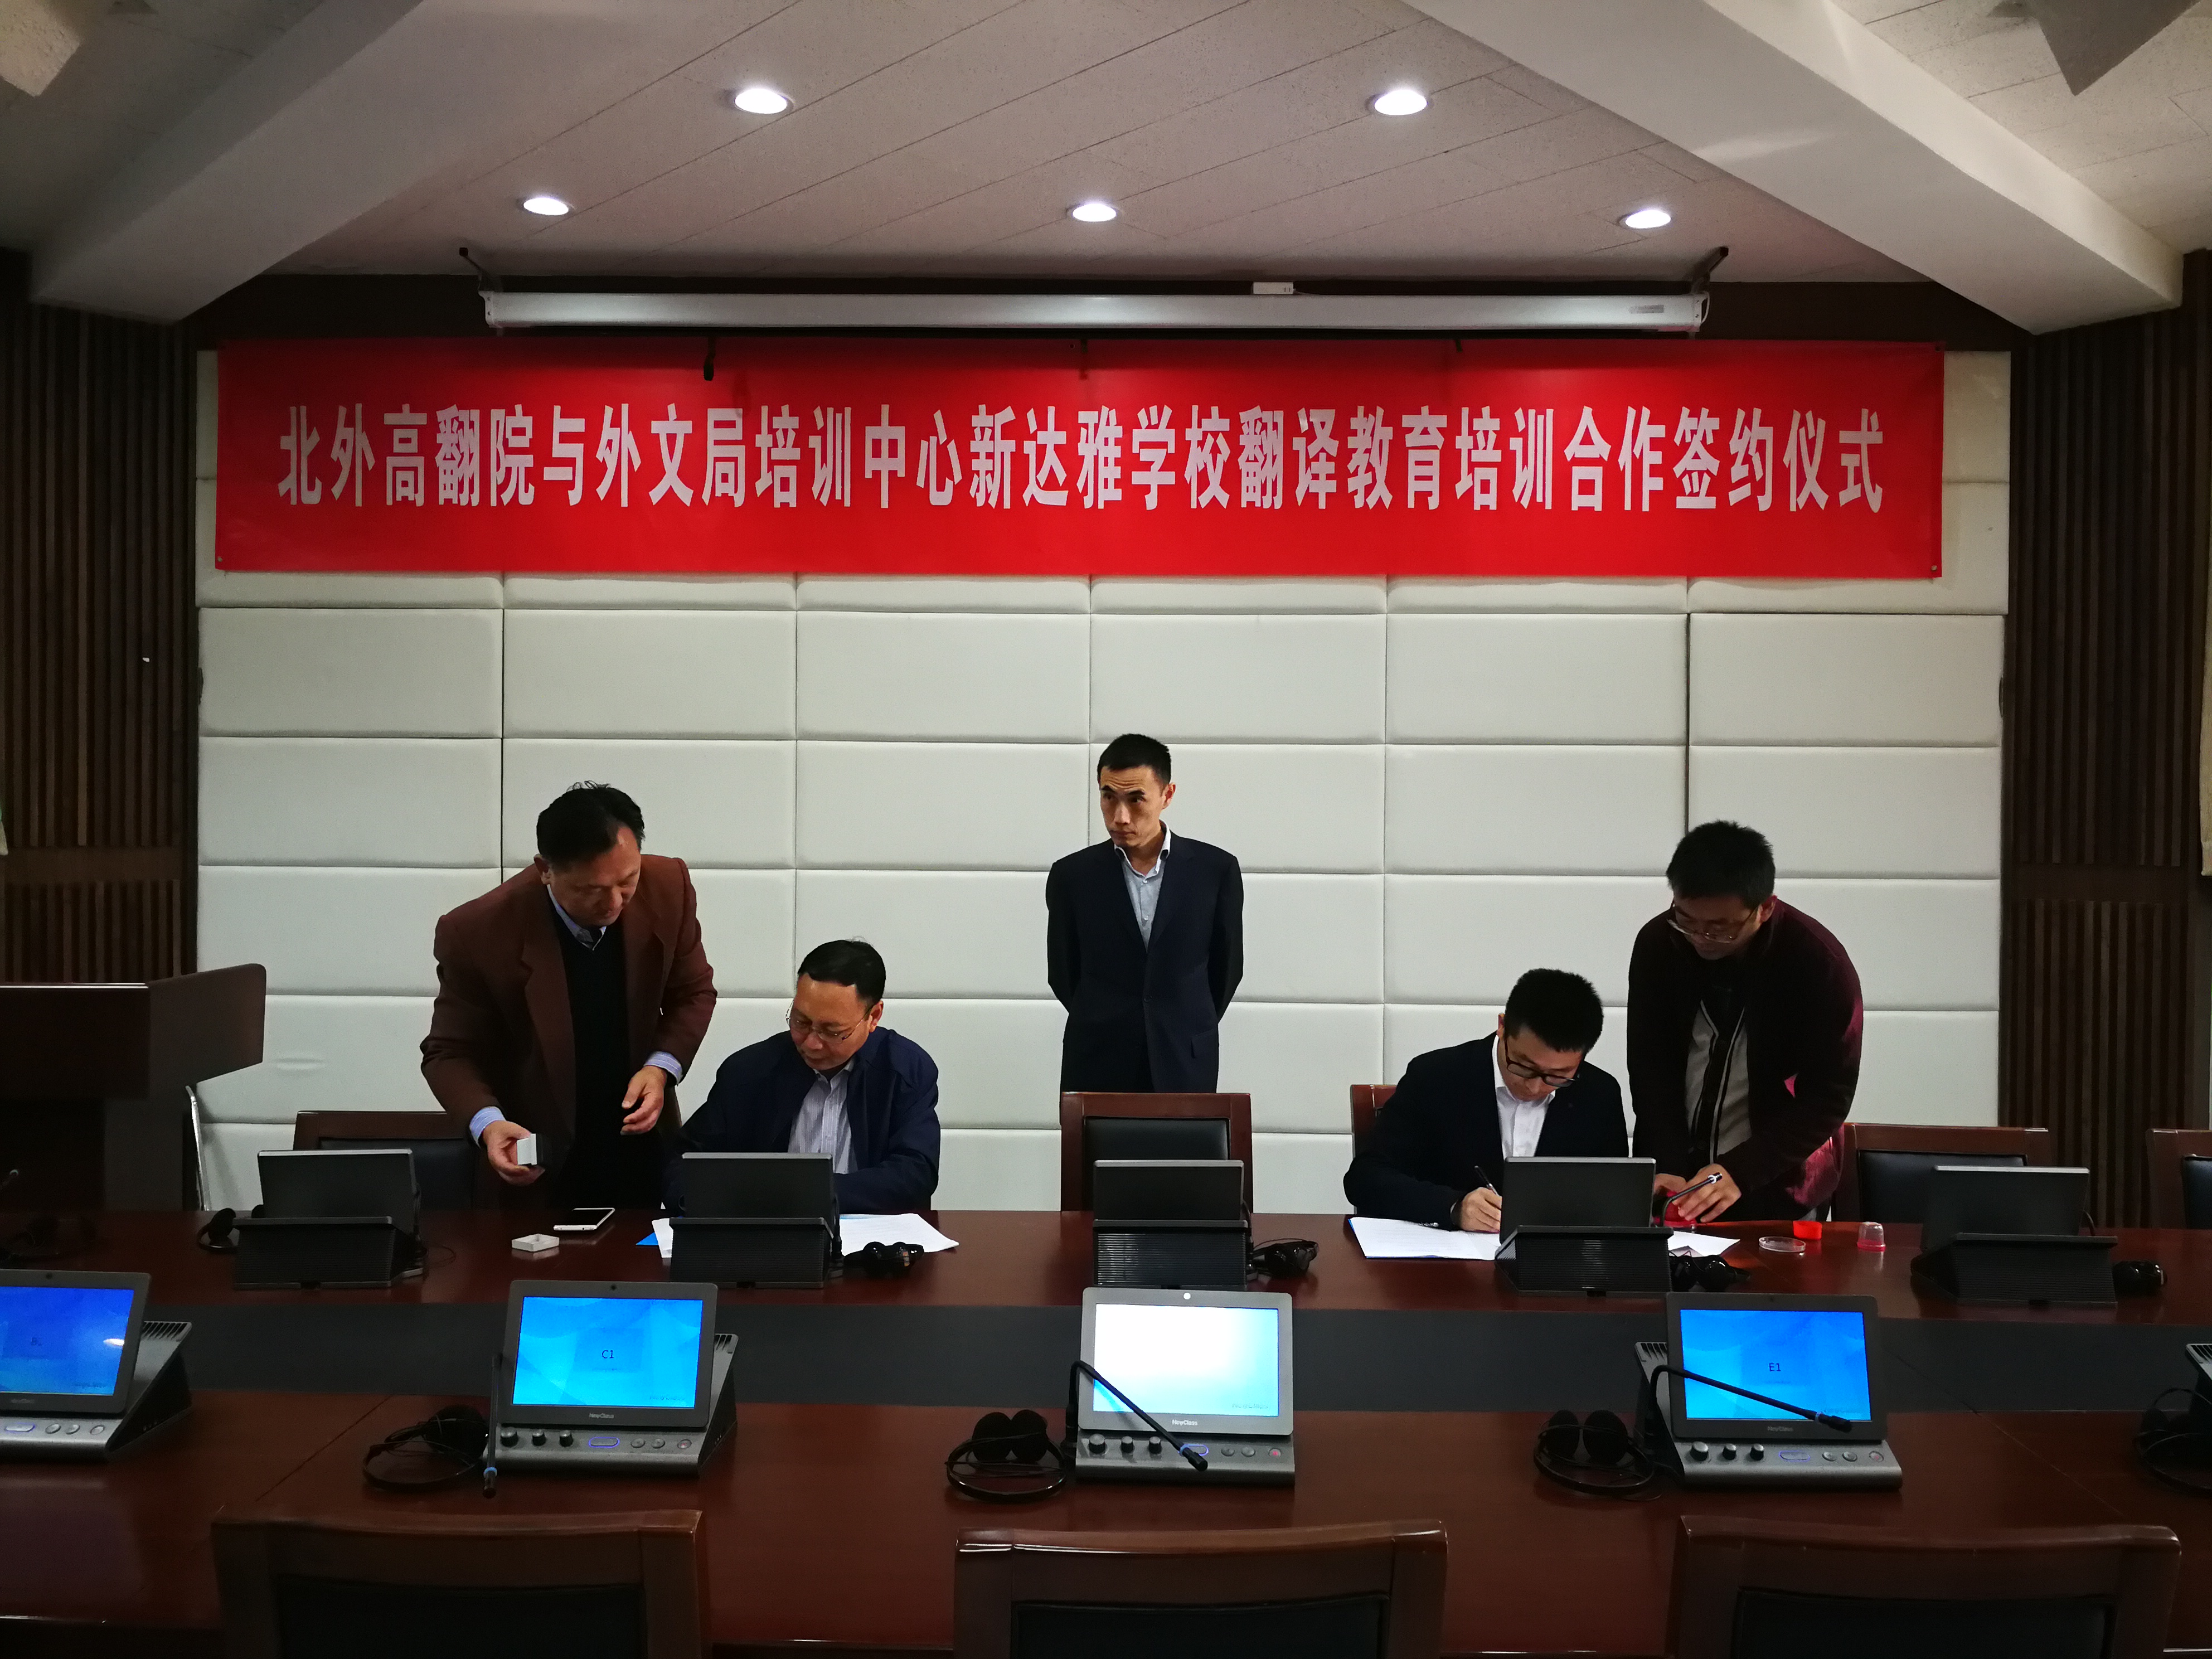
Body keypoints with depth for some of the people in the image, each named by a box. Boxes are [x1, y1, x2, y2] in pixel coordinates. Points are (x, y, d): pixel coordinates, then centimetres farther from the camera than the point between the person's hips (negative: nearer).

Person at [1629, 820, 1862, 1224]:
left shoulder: (1821, 965, -18)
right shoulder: (1657, 944, -10)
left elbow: (1828, 1097, -16)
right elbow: (1649, 1066, -6)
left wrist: (1741, 1171, -25)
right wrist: (1668, 1168, -18)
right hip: (1675, 1169, 3)